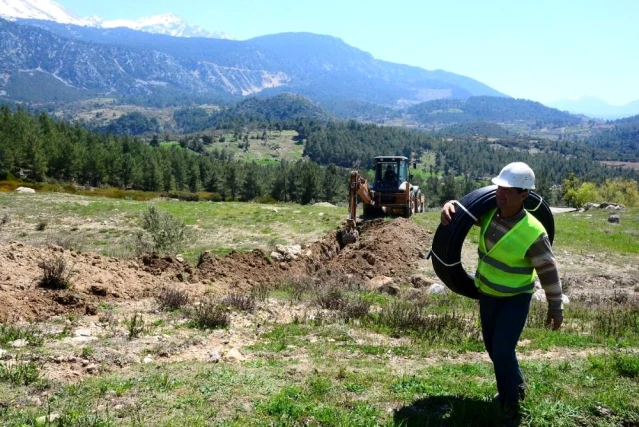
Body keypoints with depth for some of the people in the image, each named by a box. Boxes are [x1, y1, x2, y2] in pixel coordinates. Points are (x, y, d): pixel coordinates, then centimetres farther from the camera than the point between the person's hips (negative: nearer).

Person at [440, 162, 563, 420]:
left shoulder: (533, 232, -27)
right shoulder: (488, 213, -13)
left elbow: (548, 271, -17)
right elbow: (463, 208, 3)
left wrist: (555, 307, -10)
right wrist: (449, 207, -23)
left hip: (516, 299, -6)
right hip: (487, 293, 6)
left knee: (502, 351, -7)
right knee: (493, 348, 18)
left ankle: (510, 400, 19)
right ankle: (514, 387, 44)